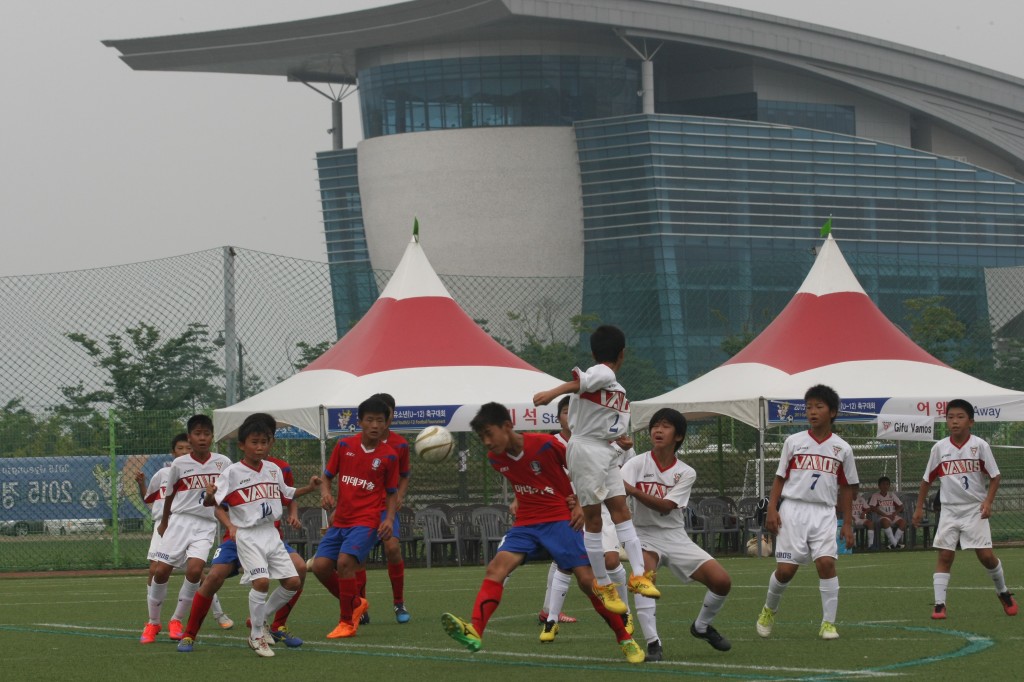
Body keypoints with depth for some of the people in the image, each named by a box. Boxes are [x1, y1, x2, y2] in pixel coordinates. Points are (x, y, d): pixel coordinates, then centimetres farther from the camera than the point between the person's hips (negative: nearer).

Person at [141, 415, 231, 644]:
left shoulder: (223, 463, 0)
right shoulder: (179, 464, -1)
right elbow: (170, 494, 12)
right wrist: (164, 523, 20)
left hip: (206, 525, 0)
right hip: (180, 520, 0)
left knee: (195, 570, -21)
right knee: (161, 571, -6)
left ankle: (177, 620, -1)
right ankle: (153, 623, 14)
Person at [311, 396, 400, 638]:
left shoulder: (388, 456, -3)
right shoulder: (344, 445, 2)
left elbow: (392, 493, 6)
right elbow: (327, 476, 11)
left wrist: (389, 519, -11)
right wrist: (325, 492, -10)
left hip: (367, 521, -5)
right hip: (341, 520, 5)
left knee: (344, 562, -24)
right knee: (320, 565, -5)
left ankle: (348, 622, -9)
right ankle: (355, 603, 20)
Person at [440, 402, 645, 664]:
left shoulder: (545, 444, -16)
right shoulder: (495, 458, 3)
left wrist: (582, 504, -9)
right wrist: (520, 503, 8)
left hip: (560, 519, -5)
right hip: (526, 523, 5)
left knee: (587, 579, -10)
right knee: (496, 567, -18)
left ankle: (625, 640, 5)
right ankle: (475, 633, -34)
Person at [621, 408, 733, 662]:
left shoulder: (686, 473, -1)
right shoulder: (637, 464, -7)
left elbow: (665, 507, -18)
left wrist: (632, 490, -35)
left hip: (675, 536, 3)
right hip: (645, 535, -3)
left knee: (722, 582, -10)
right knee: (645, 572, -36)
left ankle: (701, 626, 21)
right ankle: (653, 643, -31)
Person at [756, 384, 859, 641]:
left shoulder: (842, 448, 6)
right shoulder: (794, 442, 4)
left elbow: (846, 488, 11)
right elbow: (780, 477, 8)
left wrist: (847, 524, 8)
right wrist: (772, 509, -3)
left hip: (824, 513, 0)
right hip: (793, 509, 0)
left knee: (826, 562, -16)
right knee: (785, 569, -3)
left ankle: (828, 622, -9)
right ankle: (769, 610, 24)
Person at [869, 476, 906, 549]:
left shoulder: (892, 495, 16)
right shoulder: (875, 496, 5)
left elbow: (900, 506, 14)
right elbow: (873, 508, -8)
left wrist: (894, 514, -6)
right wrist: (886, 515, -15)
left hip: (893, 516, 4)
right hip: (882, 516, -4)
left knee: (903, 521, -28)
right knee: (885, 521, -40)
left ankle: (894, 541, -30)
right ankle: (894, 542, -40)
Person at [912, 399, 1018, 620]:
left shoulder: (979, 446, -6)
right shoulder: (939, 448, -1)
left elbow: (995, 476, -1)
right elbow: (927, 479, 9)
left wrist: (988, 501, -14)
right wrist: (919, 507, 9)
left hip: (975, 510, -2)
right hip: (949, 510, 2)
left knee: (986, 555, -2)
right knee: (945, 556, -4)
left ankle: (1003, 593, 23)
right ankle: (939, 604, -3)